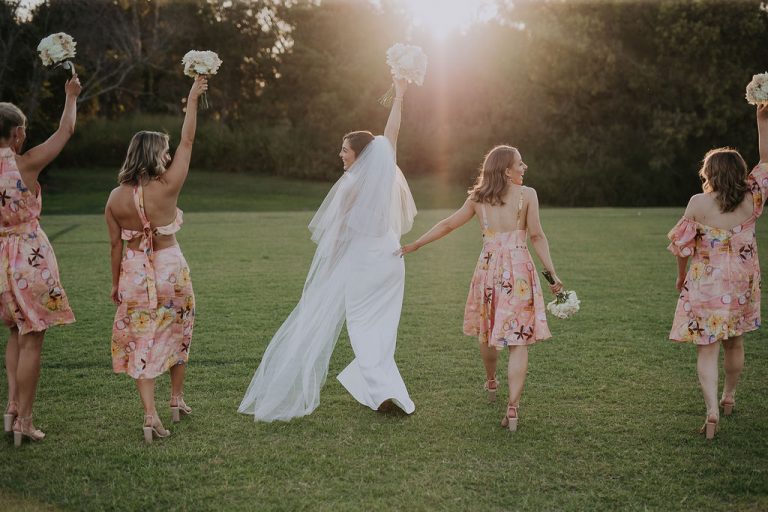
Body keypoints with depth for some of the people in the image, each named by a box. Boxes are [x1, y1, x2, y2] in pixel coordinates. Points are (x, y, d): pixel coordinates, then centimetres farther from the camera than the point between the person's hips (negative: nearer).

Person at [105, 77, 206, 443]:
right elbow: (187, 142, -6)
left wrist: (115, 283, 14)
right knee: (177, 333, 20)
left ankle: (150, 414, -4)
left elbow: (116, 246, 2)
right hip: (170, 269, -1)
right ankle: (177, 399, 33)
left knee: (140, 342, 6)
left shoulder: (116, 198, -5)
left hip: (134, 274, 2)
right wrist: (192, 100, 2)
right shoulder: (167, 187, -14)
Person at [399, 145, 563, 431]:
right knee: (518, 340, -3)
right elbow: (537, 237, -7)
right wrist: (552, 273, -3)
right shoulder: (527, 194, -3)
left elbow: (448, 225, 12)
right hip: (518, 269, -4)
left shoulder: (477, 198, 8)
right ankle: (512, 408, -11)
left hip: (488, 267, 4)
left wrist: (414, 245, 22)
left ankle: (491, 384, 46)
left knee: (488, 332, 23)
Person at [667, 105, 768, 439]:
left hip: (706, 285, -4)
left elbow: (682, 245, -5)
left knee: (707, 349, -1)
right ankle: (729, 398, 39)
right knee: (734, 343, 21)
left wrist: (681, 276, 12)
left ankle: (712, 409, -17)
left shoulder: (698, 203, -12)